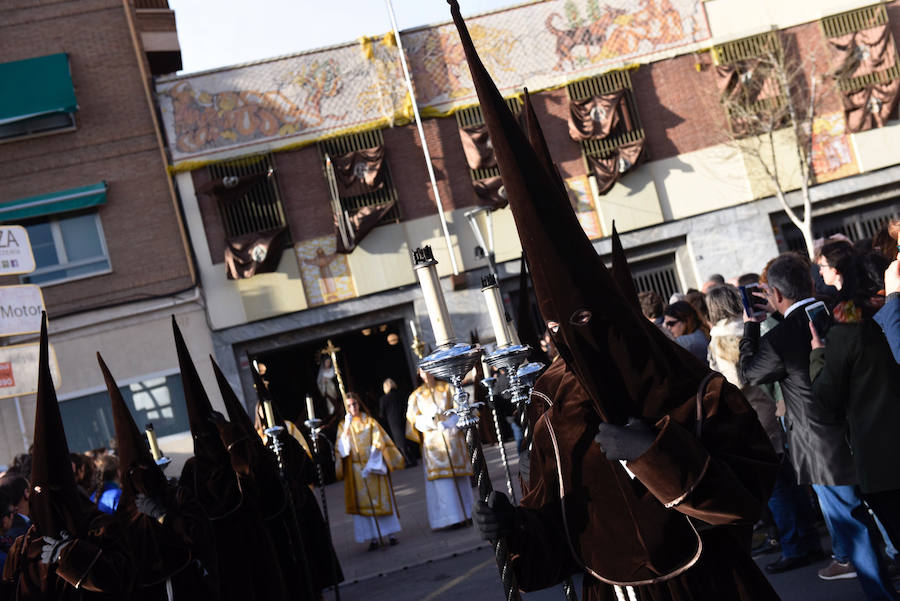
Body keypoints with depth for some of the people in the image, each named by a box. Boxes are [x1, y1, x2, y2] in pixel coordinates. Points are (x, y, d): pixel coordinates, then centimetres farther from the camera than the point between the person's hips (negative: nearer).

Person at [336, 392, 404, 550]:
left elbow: (378, 443, -2)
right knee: (364, 502, -1)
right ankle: (374, 537, 1)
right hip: (356, 470, 1)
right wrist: (346, 430, -15)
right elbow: (341, 449, -4)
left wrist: (371, 465, -12)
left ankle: (390, 533, 7)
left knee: (381, 499, 0)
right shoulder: (343, 426, 6)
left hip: (374, 466, -1)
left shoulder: (369, 421, 3)